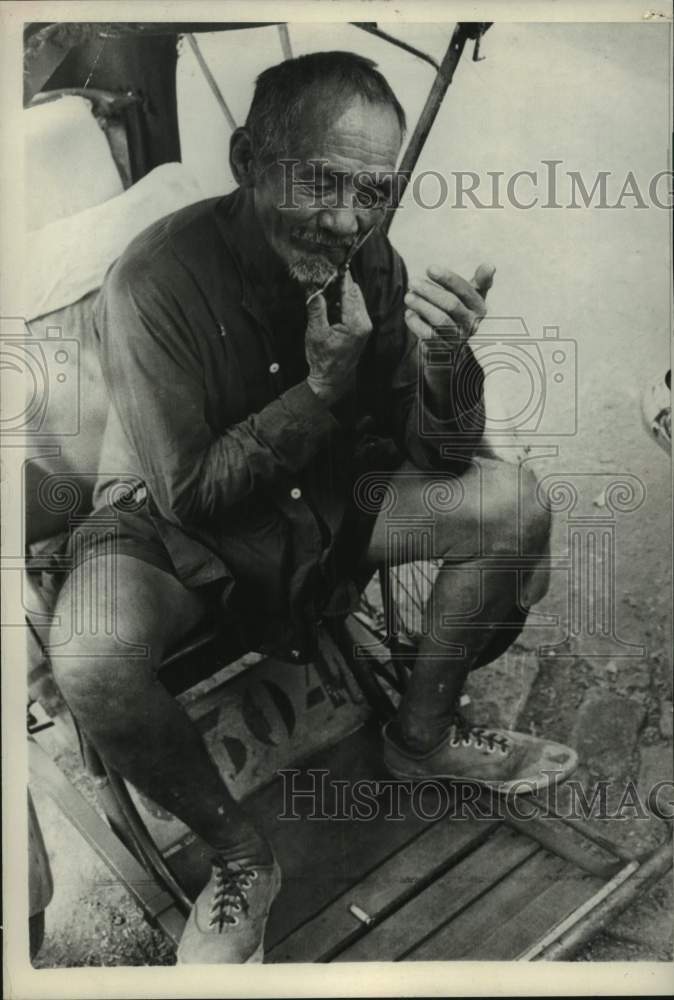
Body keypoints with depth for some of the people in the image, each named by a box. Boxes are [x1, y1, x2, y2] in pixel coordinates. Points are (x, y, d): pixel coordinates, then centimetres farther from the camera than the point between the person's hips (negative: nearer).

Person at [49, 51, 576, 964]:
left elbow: (443, 457, -9)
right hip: (172, 520, -4)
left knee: (511, 502, -12)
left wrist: (445, 359, -31)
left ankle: (422, 735, 12)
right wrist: (323, 389, -32)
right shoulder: (155, 281, -27)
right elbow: (186, 492, -23)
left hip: (323, 492, 5)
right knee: (93, 665, -35)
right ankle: (240, 857, -2)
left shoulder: (365, 261, -13)